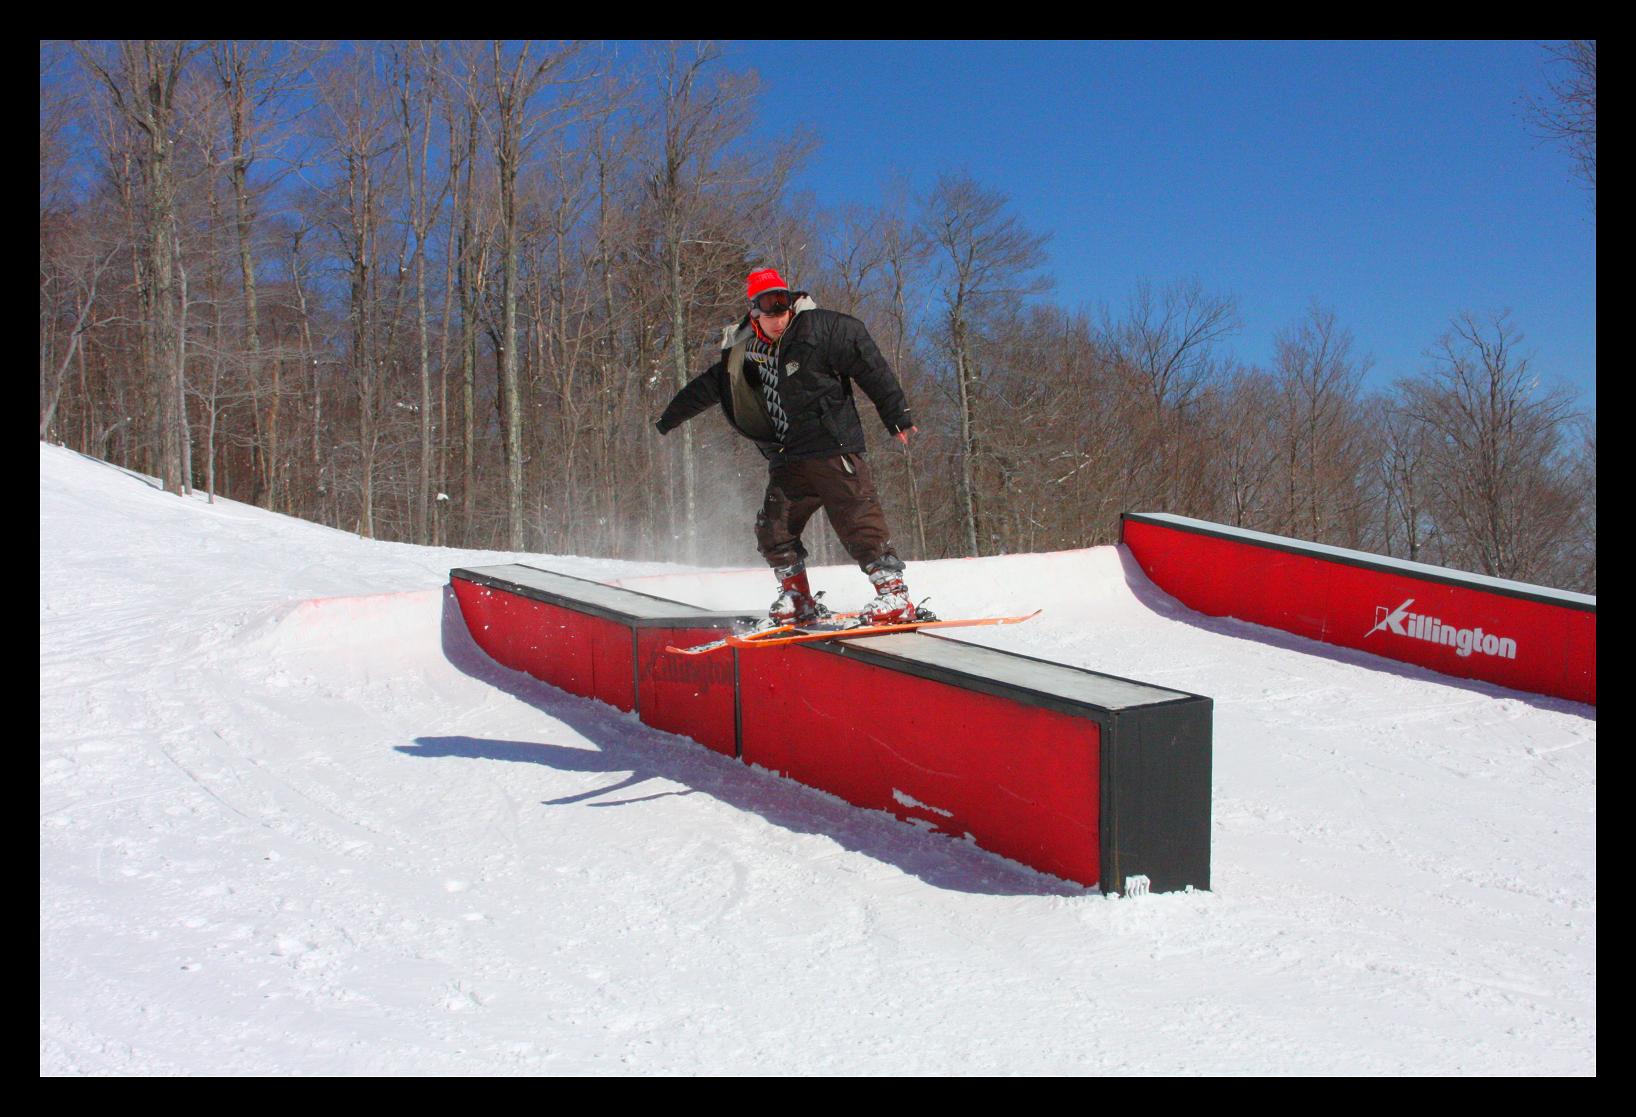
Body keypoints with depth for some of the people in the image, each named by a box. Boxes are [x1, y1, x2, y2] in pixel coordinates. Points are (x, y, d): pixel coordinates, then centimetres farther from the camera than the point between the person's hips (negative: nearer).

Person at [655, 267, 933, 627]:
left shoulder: (819, 328, -7)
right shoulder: (745, 351, 10)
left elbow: (871, 367, -5)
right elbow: (708, 385, 24)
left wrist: (897, 417, -6)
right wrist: (669, 418, 35)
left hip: (833, 448, -6)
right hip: (788, 458, 6)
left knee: (858, 520, -13)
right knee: (773, 530, 3)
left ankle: (895, 596, -10)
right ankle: (799, 600, 16)